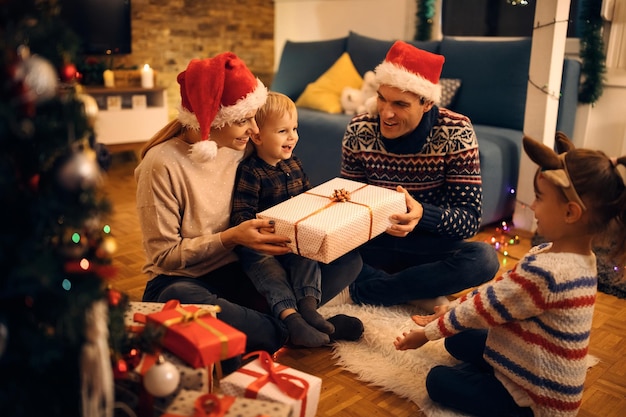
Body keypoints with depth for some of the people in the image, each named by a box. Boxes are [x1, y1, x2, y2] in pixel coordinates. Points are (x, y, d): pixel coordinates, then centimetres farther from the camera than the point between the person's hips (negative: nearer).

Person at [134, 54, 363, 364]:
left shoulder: (242, 148, 0)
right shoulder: (162, 163, -17)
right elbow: (163, 255, -14)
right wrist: (229, 238, -25)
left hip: (238, 270, 5)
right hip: (182, 280, -4)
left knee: (349, 259, -8)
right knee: (180, 300, -44)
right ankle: (290, 332, -25)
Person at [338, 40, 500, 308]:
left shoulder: (455, 132, -15)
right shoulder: (359, 130, -10)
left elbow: (470, 218, -17)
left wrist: (422, 214, -39)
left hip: (431, 246, 0)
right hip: (374, 243, 1)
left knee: (484, 258, -31)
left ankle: (364, 291, -19)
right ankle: (421, 294, -15)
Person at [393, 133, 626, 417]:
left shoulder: (545, 271, -34)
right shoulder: (579, 258, -3)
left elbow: (481, 310, -22)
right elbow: (499, 290, 3)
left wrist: (427, 332, -8)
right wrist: (450, 308, 7)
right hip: (544, 376, 10)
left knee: (438, 381, 1)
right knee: (458, 341, 19)